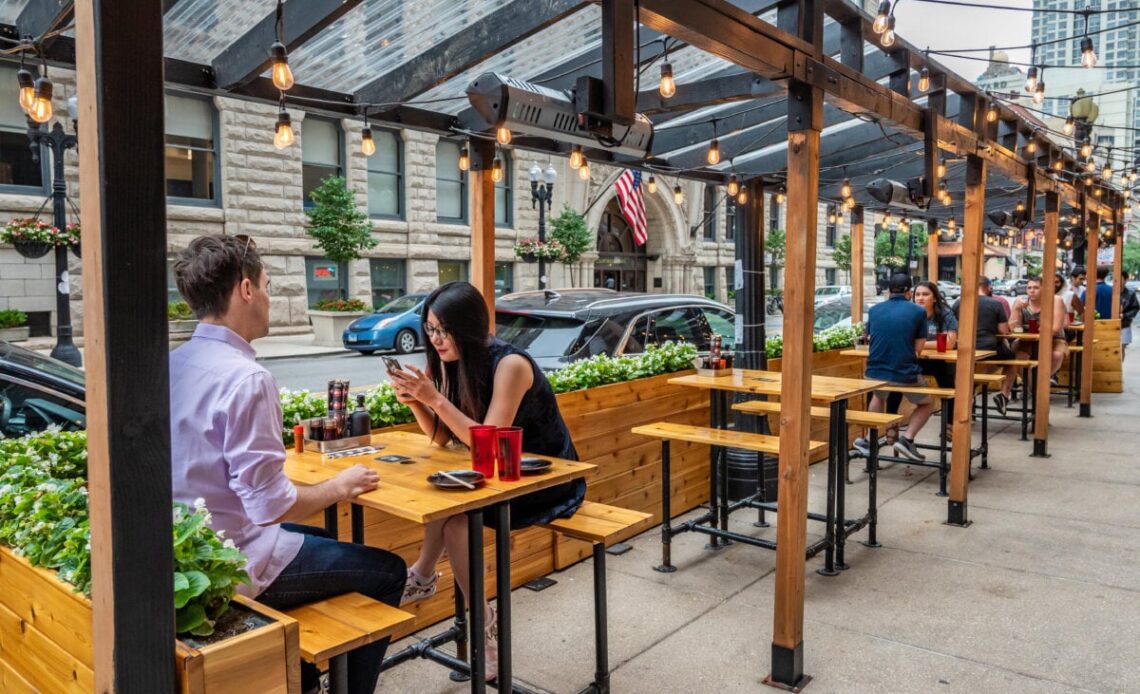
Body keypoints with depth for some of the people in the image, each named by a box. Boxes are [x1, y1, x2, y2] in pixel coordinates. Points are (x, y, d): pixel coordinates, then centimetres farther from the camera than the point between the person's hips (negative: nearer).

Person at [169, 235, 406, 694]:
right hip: (240, 564, -9)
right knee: (387, 571, 4)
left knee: (324, 537, 30)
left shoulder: (174, 364, 0)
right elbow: (270, 505, -26)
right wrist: (338, 488, -9)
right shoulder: (246, 378, -26)